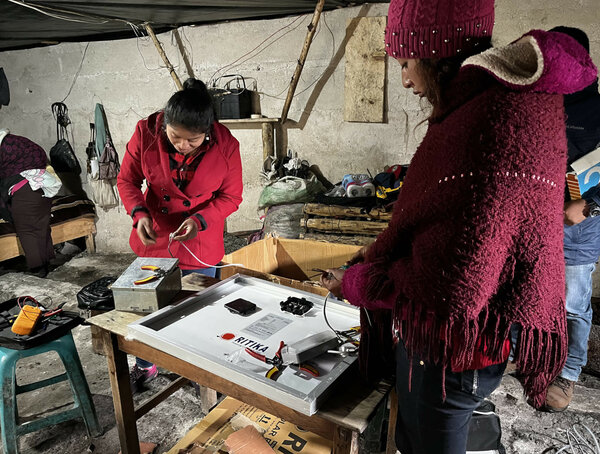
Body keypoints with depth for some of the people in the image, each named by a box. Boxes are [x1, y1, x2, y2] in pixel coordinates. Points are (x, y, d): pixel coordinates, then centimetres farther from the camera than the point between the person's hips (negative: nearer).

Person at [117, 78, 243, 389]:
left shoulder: (226, 146, -21)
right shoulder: (146, 133, -18)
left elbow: (231, 196, -9)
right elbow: (127, 179, -5)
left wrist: (200, 220, -25)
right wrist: (139, 213, -23)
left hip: (200, 242, -1)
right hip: (153, 236, 2)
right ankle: (145, 365, 43)